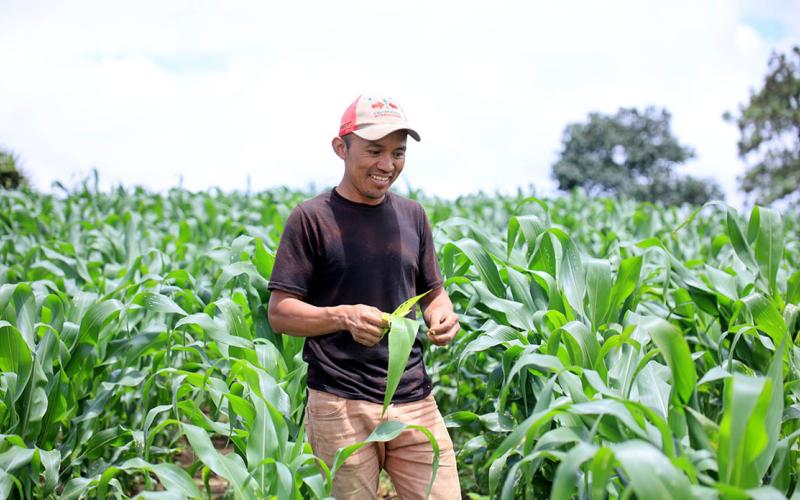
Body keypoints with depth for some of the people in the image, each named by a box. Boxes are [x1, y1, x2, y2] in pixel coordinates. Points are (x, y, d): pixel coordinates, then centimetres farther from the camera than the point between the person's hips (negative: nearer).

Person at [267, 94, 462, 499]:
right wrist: (344, 316, -22)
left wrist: (442, 314, -5)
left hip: (415, 400, 4)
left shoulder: (412, 215, 11)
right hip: (340, 404, -4)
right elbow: (280, 312, -4)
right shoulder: (311, 218, -3)